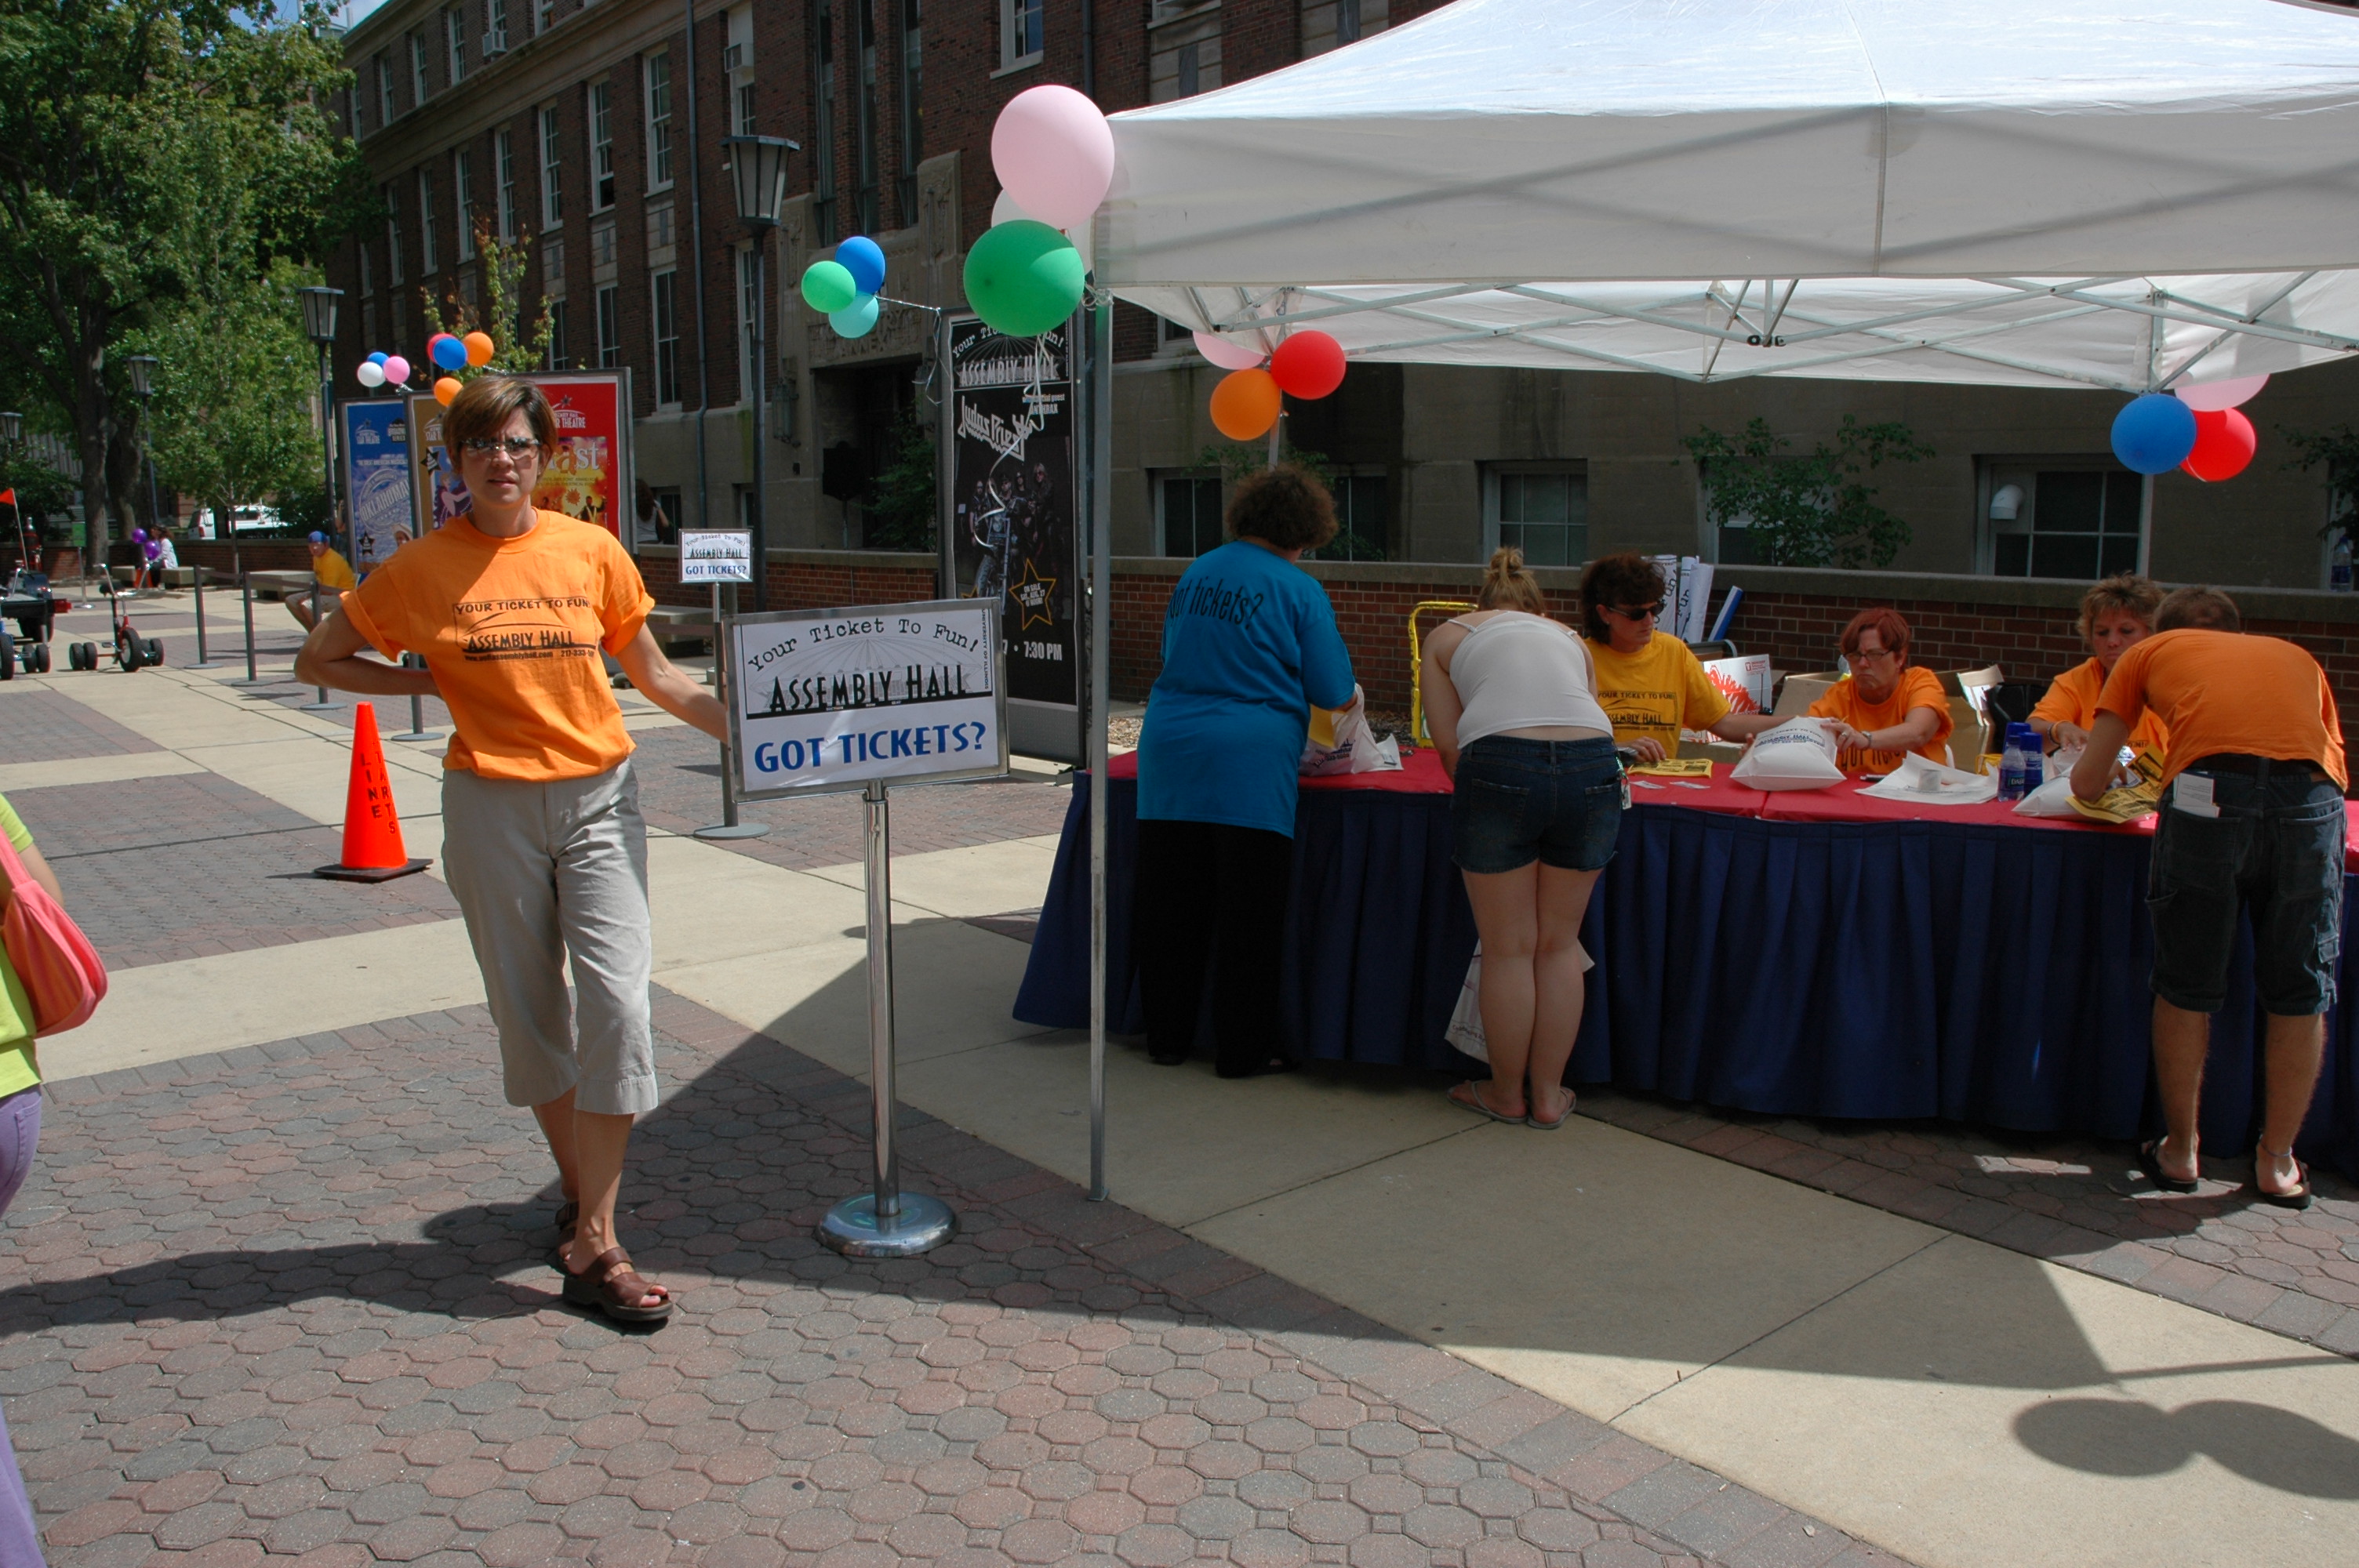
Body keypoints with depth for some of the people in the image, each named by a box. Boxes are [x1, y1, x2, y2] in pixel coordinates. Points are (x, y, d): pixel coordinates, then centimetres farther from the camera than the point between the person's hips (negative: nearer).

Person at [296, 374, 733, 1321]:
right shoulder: (424, 569, 0)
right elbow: (318, 660, 11)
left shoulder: (590, 551, 2)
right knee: (530, 1013, 9)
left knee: (618, 999, -11)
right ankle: (579, 1194, 28)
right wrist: (432, 683, -1)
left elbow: (654, 676, 9)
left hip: (599, 796, 0)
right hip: (492, 807, 0)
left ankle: (591, 1243, -5)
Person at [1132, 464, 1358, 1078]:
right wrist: (1353, 697, 21)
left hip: (1169, 752, 5)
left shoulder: (1196, 574, 11)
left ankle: (1167, 1035, 22)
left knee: (1170, 905, 11)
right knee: (1248, 913, 4)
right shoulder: (1300, 591, -4)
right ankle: (1243, 1047, 12)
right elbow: (1332, 692, -1)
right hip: (1251, 763, -5)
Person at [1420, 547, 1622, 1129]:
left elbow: (1447, 743, 12)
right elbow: (1583, 712, 19)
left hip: (1500, 766, -3)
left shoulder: (1448, 635, 23)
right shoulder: (1571, 639, 31)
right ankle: (1549, 1095, 24)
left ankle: (1507, 1095, 23)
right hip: (1593, 766, 3)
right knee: (1559, 945, 15)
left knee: (1508, 949, 9)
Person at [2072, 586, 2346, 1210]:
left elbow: (2086, 782, 22)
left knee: (2188, 989, 13)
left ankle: (2181, 1151, 25)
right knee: (2300, 993, 16)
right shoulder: (2295, 655, 34)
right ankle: (2278, 1161, 27)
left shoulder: (2149, 652, 28)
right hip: (2311, 795, 2)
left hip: (2211, 790, -2)